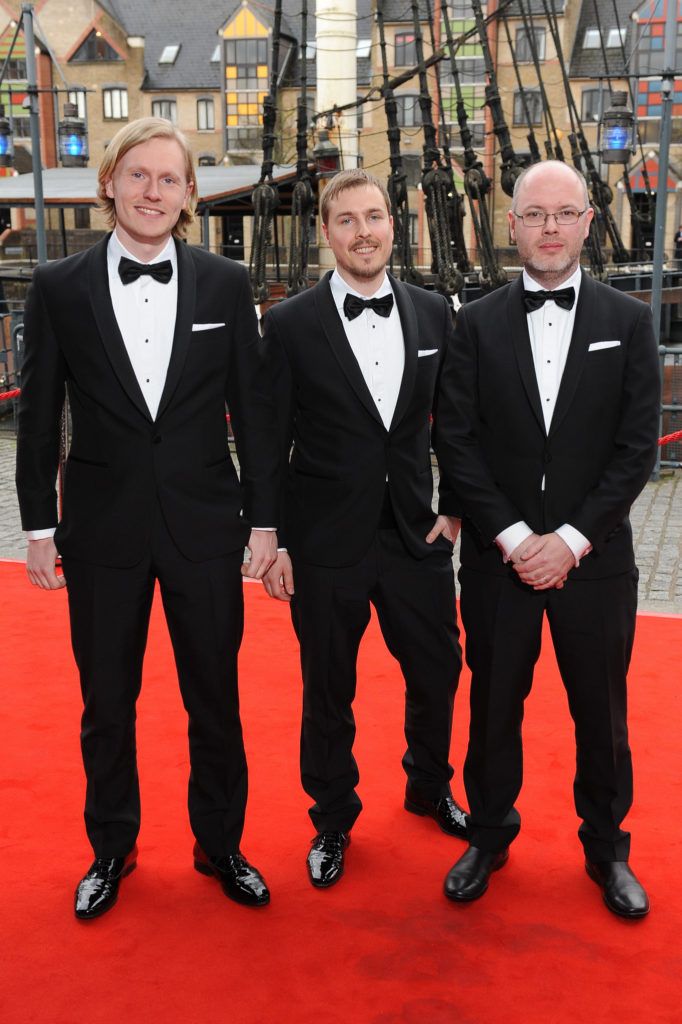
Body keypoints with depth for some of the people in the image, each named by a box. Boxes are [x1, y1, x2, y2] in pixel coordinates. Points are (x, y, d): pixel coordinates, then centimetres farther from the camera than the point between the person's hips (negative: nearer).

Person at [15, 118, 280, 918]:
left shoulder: (226, 285, 0)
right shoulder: (59, 288, -1)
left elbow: (254, 410, 1)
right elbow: (38, 418, 2)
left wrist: (263, 520, -1)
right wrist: (38, 527, 1)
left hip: (205, 526, 0)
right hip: (102, 529, 0)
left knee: (215, 700, 11)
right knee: (106, 706, 13)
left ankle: (219, 844, 32)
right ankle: (112, 850, 34)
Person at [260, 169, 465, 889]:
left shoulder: (432, 313, 3)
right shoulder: (290, 324, -7)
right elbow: (270, 444, -4)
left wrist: (454, 508, 2)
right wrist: (273, 542, -5)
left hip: (417, 535, 3)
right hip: (326, 545, -3)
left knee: (438, 672, 16)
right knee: (328, 693, 11)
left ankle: (429, 788, 44)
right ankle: (333, 820, 34)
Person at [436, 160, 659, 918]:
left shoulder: (627, 321, 2)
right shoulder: (477, 323, 1)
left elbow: (636, 447, -3)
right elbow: (457, 442, -4)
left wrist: (571, 539, -12)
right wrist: (515, 539, -11)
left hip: (593, 558, 0)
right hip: (497, 557, 0)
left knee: (600, 711, 11)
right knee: (493, 704, 11)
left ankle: (606, 847, 32)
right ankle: (489, 833, 32)